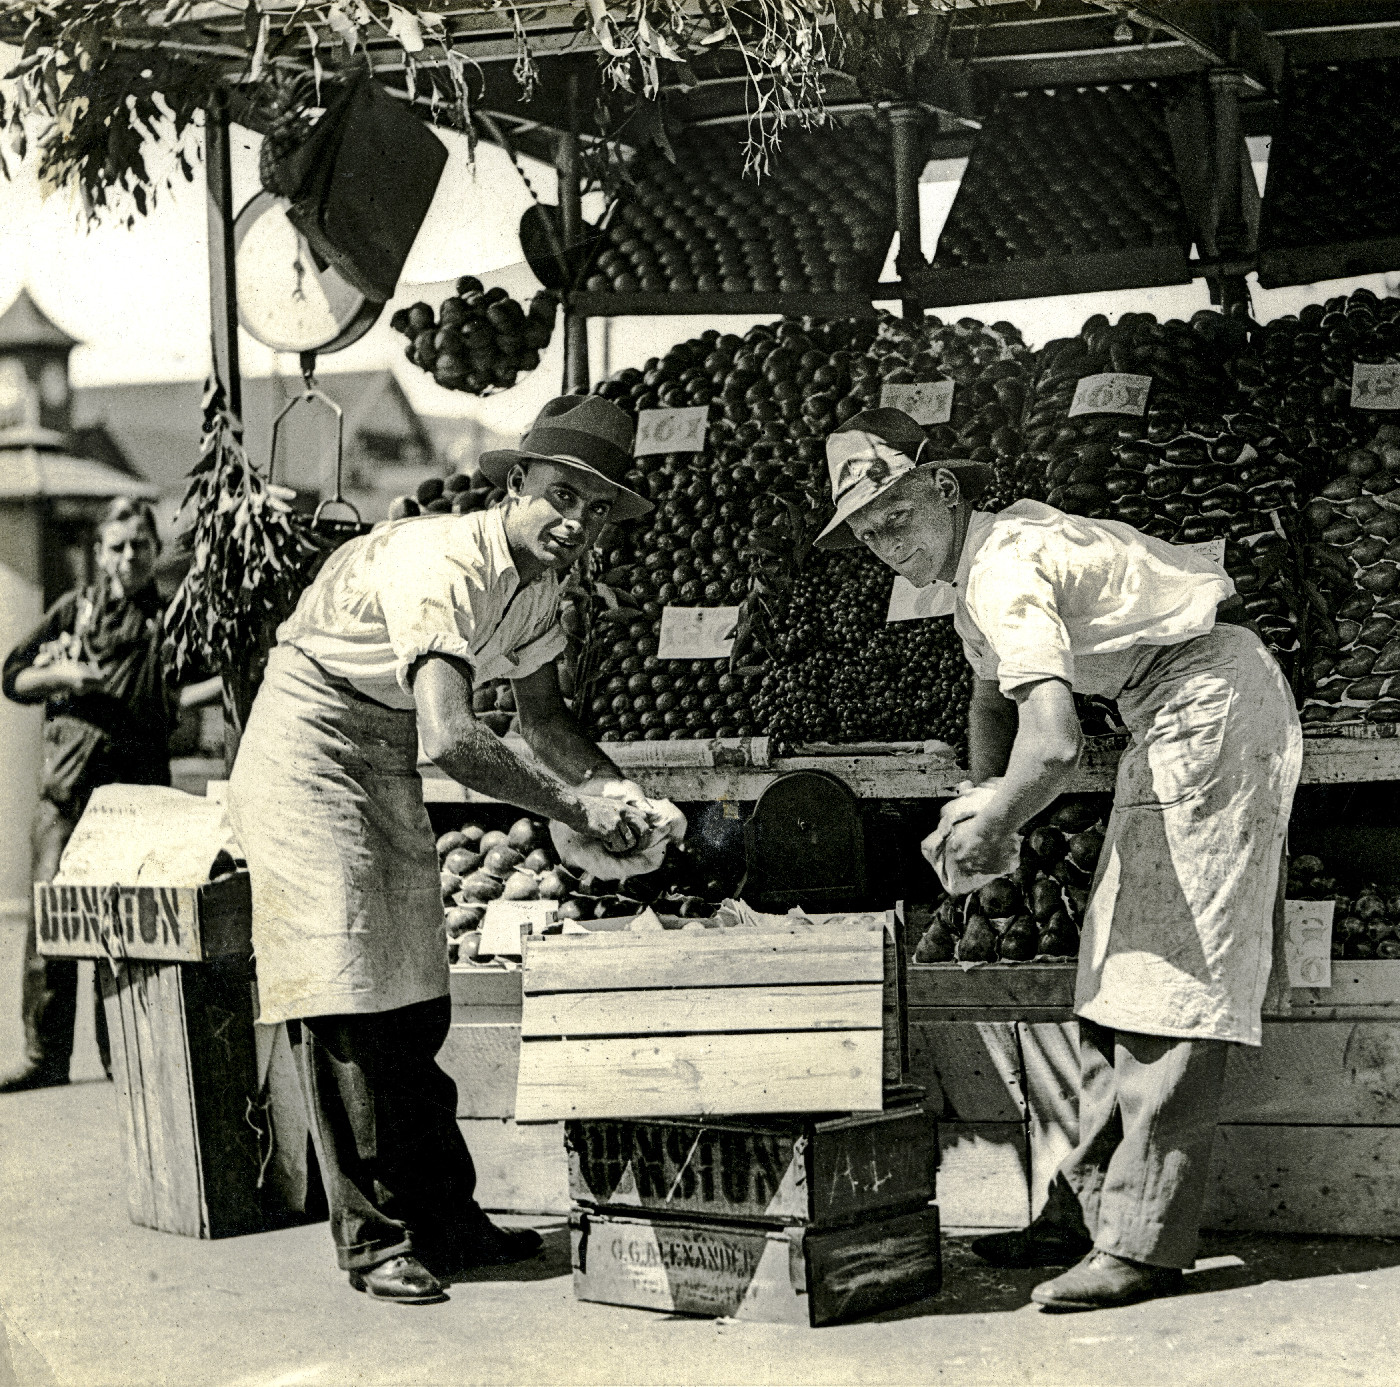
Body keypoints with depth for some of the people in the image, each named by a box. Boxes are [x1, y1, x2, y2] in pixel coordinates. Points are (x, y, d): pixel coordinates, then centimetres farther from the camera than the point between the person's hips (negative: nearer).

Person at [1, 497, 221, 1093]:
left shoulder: (170, 619, 16)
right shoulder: (76, 608, 12)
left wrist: (229, 681, 11)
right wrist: (62, 674, -6)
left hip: (141, 780, 1)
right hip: (72, 773, -1)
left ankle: (121, 1049, 10)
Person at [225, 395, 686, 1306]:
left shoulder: (538, 581, 0)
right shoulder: (443, 564, -29)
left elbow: (544, 714, 13)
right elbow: (450, 739, -39)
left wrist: (620, 794, -4)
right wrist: (571, 806, -31)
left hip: (388, 770, 9)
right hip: (307, 757, -9)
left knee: (415, 1001, 10)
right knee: (346, 1000, -9)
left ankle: (445, 1218, 17)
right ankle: (374, 1238, -3)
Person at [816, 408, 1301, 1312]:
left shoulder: (1005, 570, -21)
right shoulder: (976, 567, 11)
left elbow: (1054, 747, -31)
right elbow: (994, 700, 27)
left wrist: (989, 828, -14)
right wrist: (986, 798, 11)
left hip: (1214, 703, -11)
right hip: (1174, 720, 11)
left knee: (1172, 969, -13)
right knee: (1119, 961, 10)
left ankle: (1146, 1241, -13)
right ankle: (1090, 1209, 15)